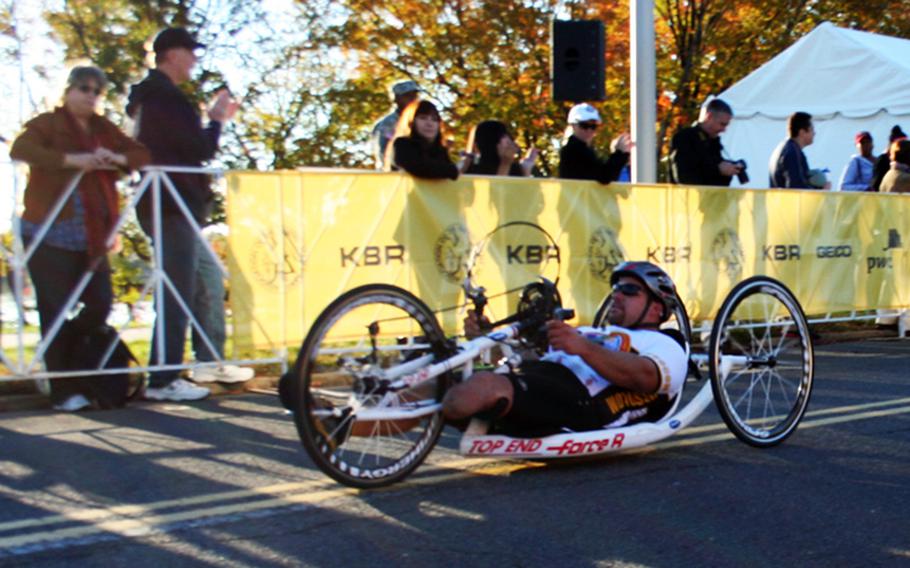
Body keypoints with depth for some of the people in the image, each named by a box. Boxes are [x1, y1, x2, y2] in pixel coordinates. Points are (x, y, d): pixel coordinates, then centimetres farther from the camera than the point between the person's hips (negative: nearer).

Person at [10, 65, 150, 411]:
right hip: (51, 236, -6)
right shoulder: (47, 124, -1)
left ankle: (85, 378, 23)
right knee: (56, 313, -3)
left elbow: (143, 154, 11)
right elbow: (20, 149, -20)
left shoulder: (104, 130, 16)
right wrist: (73, 160, -28)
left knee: (100, 306, 4)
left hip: (92, 238, 6)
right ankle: (63, 391, 4)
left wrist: (118, 159, -11)